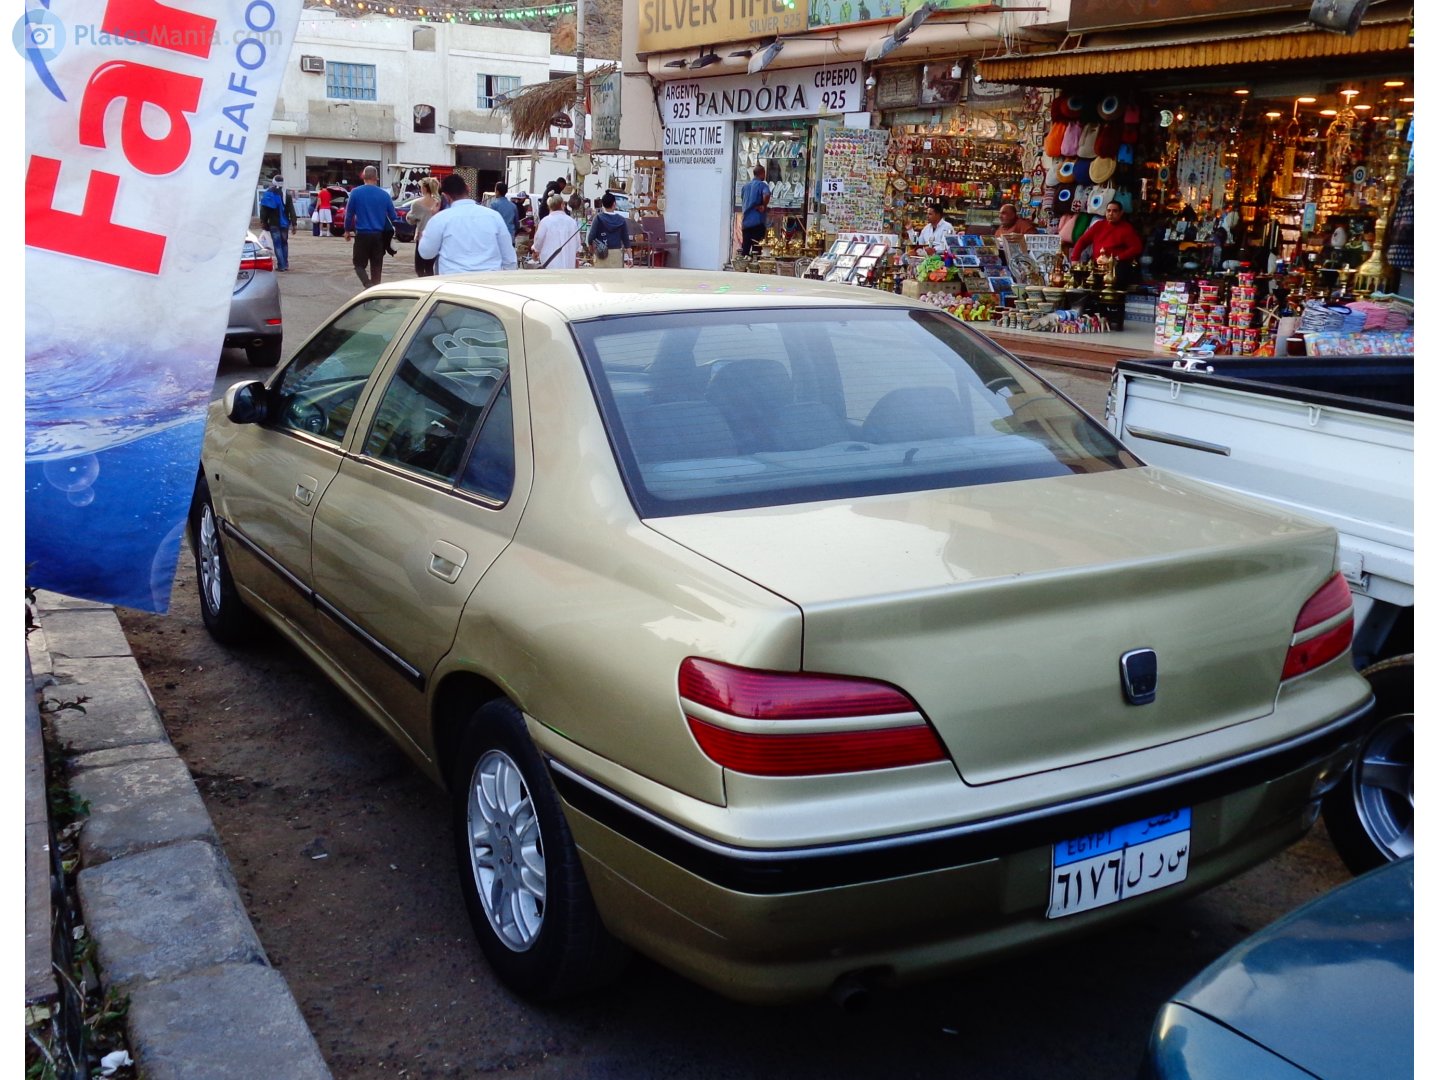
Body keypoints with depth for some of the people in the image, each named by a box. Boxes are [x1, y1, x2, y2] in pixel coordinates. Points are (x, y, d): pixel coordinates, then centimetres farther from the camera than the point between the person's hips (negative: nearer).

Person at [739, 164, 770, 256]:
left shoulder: (745, 186, 15)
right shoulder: (762, 185, -5)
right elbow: (766, 195, -26)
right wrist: (764, 206, -9)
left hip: (745, 222, 6)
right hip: (757, 221, -6)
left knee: (745, 249, 7)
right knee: (756, 249, -3)